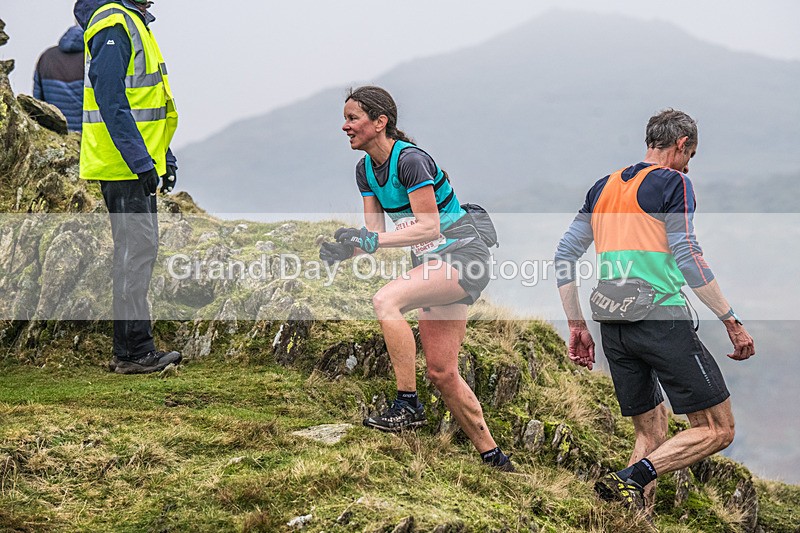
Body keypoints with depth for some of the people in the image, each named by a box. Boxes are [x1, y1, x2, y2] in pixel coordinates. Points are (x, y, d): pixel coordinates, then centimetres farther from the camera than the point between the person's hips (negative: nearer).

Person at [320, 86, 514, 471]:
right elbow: (375, 234, 6)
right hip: (433, 265, 9)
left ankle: (408, 406, -26)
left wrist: (373, 241, -30)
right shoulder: (365, 170, 6)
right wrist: (349, 248, -14)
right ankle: (494, 459, 15)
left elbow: (429, 227, -24)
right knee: (441, 372, 5)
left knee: (386, 300, -31)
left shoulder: (410, 160, -20)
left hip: (462, 256, -9)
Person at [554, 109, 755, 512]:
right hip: (662, 320, -7)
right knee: (717, 430, -3)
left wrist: (577, 326, 21)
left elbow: (564, 255, 18)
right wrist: (732, 321, -7)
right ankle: (631, 478, -21)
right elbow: (686, 256, -10)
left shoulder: (603, 188, 20)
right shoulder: (673, 182, 0)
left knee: (651, 434, 16)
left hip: (612, 327, 7)